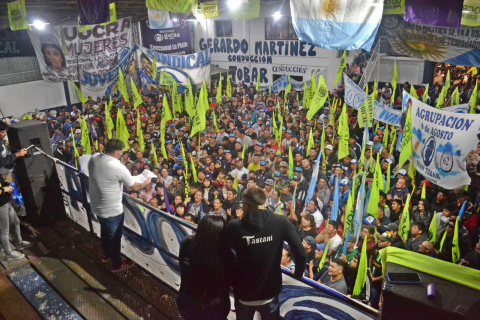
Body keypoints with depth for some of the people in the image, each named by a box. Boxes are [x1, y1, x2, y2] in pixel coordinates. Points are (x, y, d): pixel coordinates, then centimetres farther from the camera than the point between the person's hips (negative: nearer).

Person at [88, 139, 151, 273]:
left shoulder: (93, 158, -7)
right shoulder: (118, 167, -27)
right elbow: (135, 187, -16)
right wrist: (146, 183, 4)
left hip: (97, 205, 7)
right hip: (112, 210, -7)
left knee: (104, 231, 29)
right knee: (114, 237, 13)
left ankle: (106, 254, 52)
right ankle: (117, 264, 33)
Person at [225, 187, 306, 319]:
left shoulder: (234, 226, -17)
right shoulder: (281, 222, -14)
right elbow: (301, 254, -17)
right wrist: (298, 275, 1)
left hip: (243, 293, 0)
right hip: (270, 292, 1)